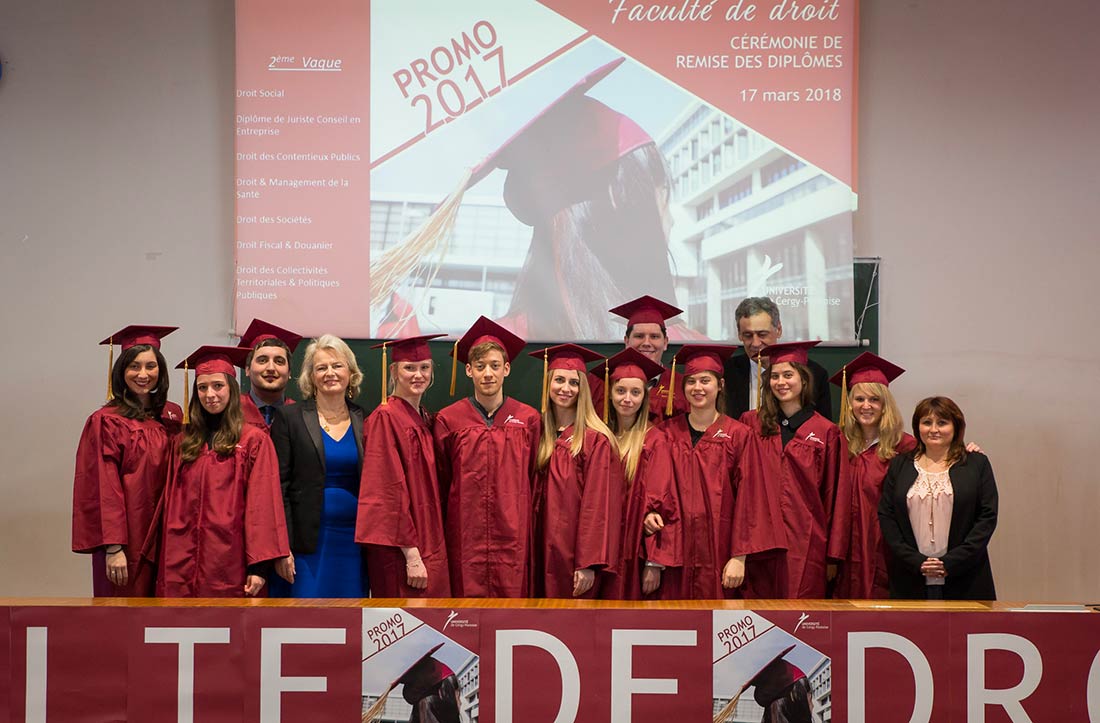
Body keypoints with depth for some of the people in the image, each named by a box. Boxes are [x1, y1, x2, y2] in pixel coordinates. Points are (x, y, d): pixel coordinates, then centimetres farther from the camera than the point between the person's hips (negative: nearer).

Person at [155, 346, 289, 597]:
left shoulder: (254, 440, -1)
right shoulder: (184, 442, 13)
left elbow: (262, 505, -7)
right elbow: (172, 502, 14)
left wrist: (259, 565, -14)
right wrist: (165, 561, 7)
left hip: (230, 565, -4)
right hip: (184, 565, 4)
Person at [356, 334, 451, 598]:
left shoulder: (426, 420, 13)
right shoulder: (385, 418, -11)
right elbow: (389, 492, -16)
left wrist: (429, 552, 9)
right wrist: (411, 554, -20)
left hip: (430, 545, 8)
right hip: (401, 553, -8)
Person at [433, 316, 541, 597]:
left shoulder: (528, 419, 5)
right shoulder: (448, 420, 3)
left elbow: (535, 481, 10)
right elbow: (440, 485, 7)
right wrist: (439, 539, 6)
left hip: (513, 539, 1)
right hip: (466, 539, -1)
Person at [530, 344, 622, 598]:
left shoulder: (596, 441, -8)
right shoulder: (541, 436, 9)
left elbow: (597, 506, -13)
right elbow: (536, 500, 12)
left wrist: (588, 565, -18)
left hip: (575, 556, -5)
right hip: (546, 552, 5)